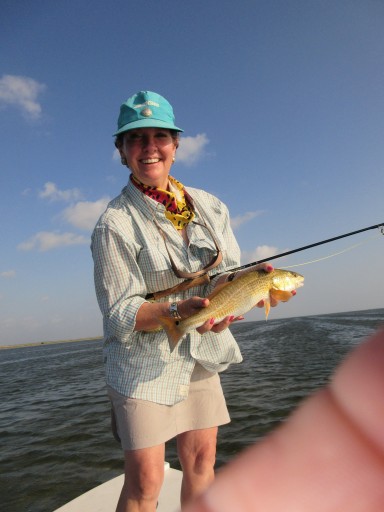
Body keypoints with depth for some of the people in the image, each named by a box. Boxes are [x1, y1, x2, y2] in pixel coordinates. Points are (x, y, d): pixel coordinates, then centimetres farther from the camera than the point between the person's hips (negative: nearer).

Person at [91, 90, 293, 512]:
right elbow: (120, 312, -16)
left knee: (201, 458, 14)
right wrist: (178, 311, -33)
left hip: (201, 353, 5)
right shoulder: (115, 224, -15)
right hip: (143, 360, -4)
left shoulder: (209, 206, 1)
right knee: (145, 478, 0)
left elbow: (225, 274, -1)